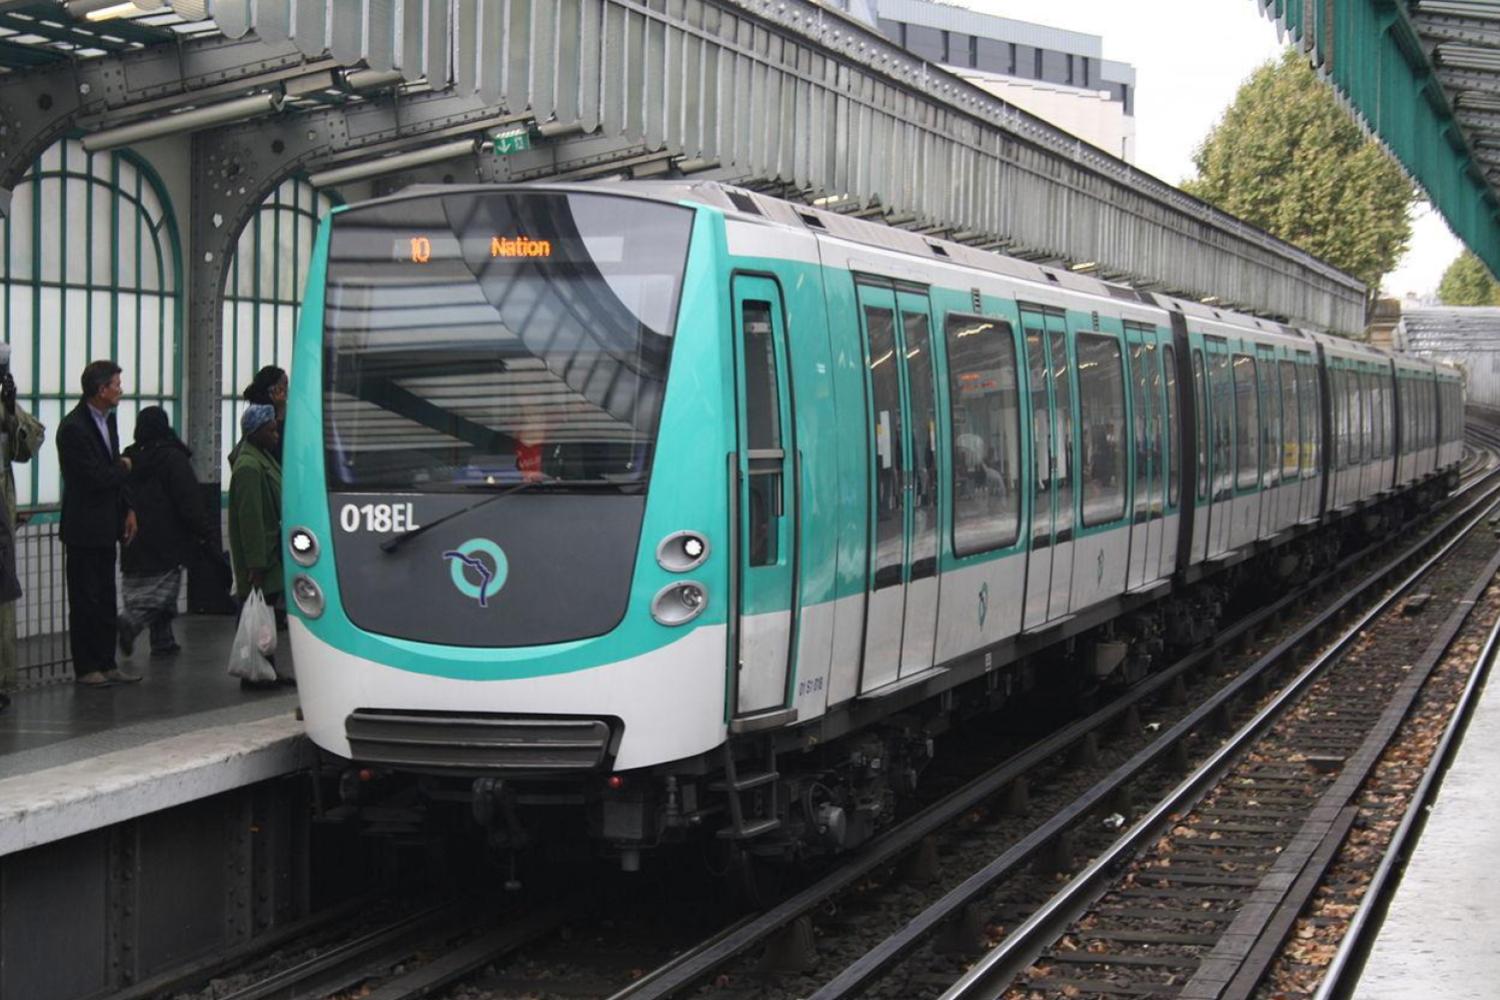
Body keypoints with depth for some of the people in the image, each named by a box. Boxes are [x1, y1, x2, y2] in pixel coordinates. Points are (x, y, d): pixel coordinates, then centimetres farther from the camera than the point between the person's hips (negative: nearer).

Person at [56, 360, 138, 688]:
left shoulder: (108, 418, 9)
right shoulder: (73, 428, -19)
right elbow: (96, 477, -23)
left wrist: (127, 509, 8)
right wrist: (124, 467, -6)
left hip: (105, 525, 9)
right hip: (84, 528, -9)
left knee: (105, 599, 12)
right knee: (85, 599, -1)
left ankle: (106, 664, 18)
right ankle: (85, 669, 6)